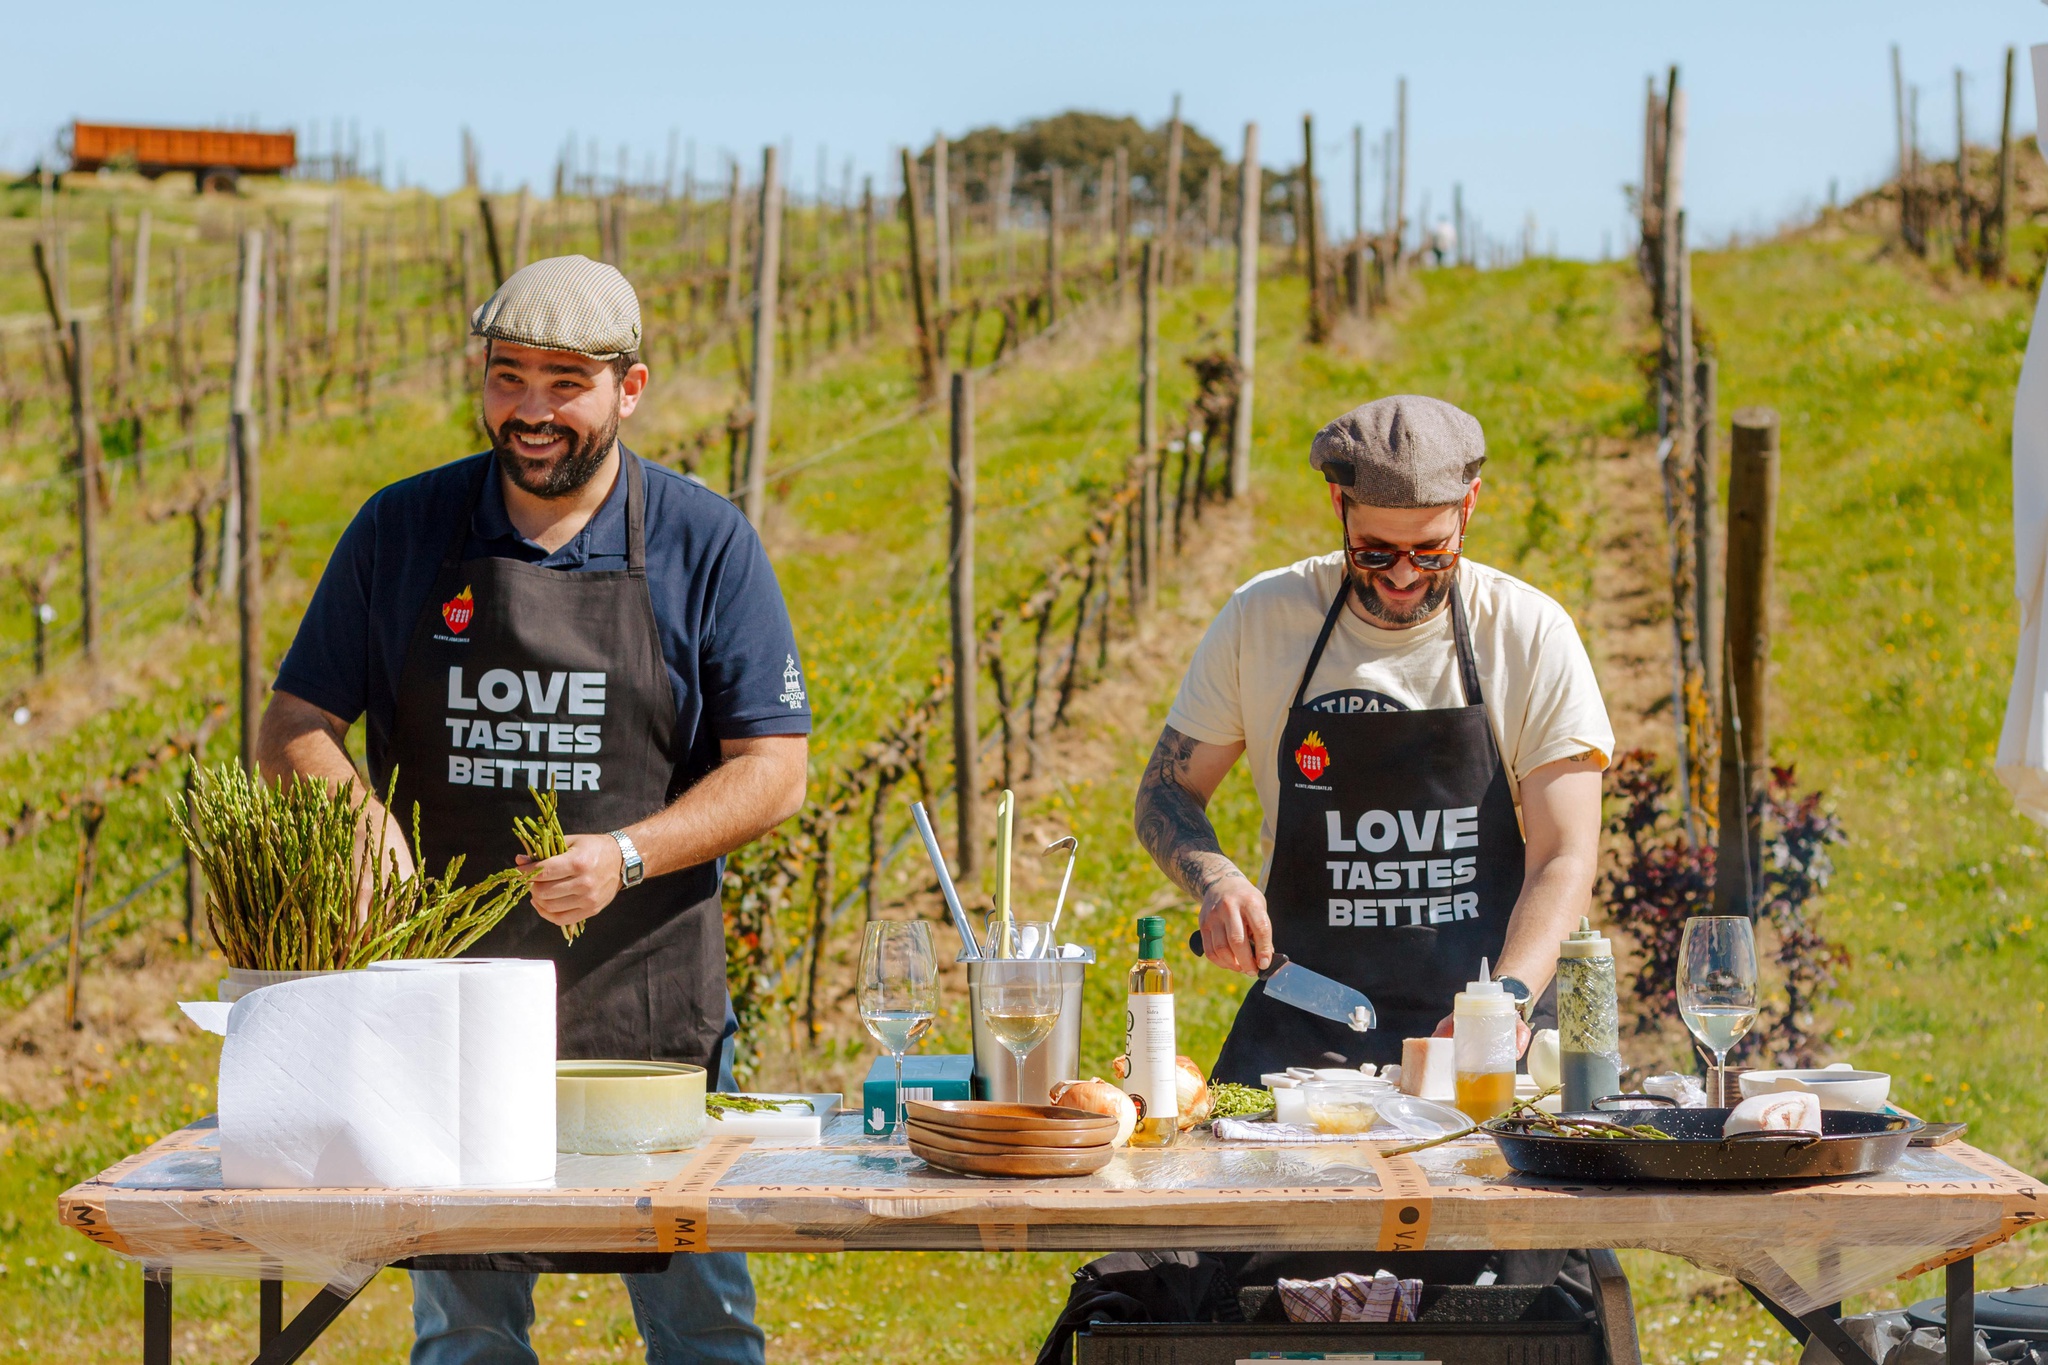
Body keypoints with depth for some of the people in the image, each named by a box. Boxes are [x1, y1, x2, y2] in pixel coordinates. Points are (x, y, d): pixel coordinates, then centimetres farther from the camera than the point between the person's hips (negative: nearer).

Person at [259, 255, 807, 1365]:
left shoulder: (706, 545, 0)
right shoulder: (402, 529, 5)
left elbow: (772, 771, -1)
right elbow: (293, 730, 8)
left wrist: (625, 857, -17)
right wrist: (358, 818, -14)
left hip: (649, 1004, -1)